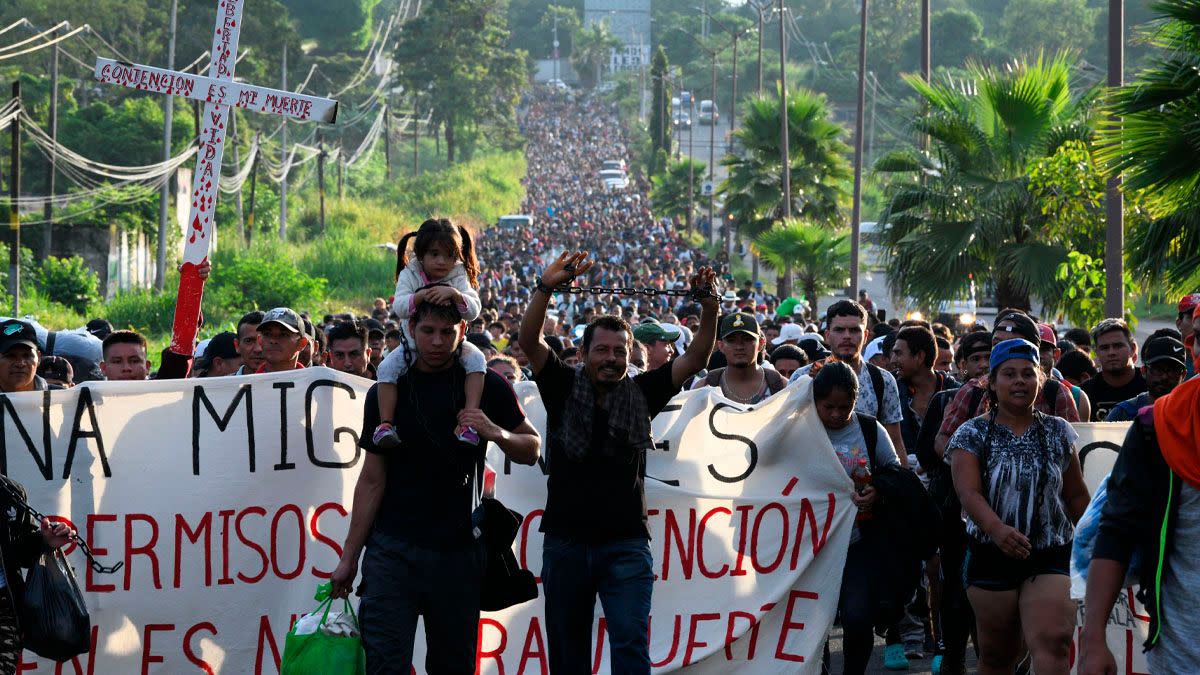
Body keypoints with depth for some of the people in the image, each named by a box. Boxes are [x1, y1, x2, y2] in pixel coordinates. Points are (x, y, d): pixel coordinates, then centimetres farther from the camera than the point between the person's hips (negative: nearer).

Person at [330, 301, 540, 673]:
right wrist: (349, 557, 1)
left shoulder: (486, 387, 2)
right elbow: (373, 480, 5)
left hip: (458, 552, 0)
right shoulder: (385, 392, 3)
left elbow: (531, 450, 8)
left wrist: (497, 433, -15)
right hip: (392, 550, 0)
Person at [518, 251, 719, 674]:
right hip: (565, 541, 1)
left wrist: (709, 309, -15)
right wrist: (547, 287, -23)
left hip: (625, 544, -1)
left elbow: (696, 359, 0)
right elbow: (529, 341, -9)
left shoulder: (641, 394, 6)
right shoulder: (563, 389, 3)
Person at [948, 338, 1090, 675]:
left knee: (1052, 641, -20)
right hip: (992, 556, 0)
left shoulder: (1058, 432, 8)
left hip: (1052, 557, 0)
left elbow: (1077, 496, 16)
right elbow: (968, 492, -14)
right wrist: (997, 529, -32)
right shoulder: (972, 433, 1)